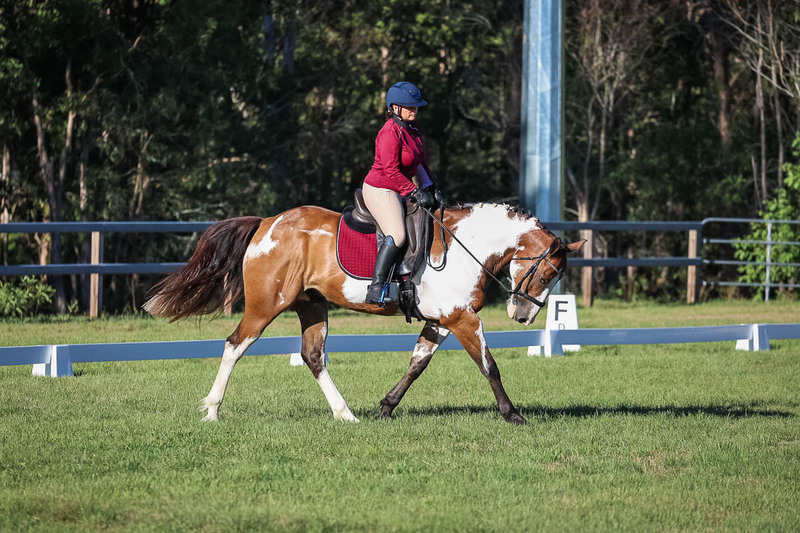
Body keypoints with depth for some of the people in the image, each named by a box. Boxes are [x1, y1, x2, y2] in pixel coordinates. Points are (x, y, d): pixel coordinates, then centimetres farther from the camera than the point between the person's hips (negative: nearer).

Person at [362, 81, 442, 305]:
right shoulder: (390, 132, -19)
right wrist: (416, 192, -22)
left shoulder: (413, 131, 11)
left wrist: (431, 188, 12)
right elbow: (391, 170, -23)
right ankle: (376, 288, -27)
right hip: (380, 190, -11)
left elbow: (419, 164, 22)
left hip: (398, 192, 11)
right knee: (397, 235, -25)